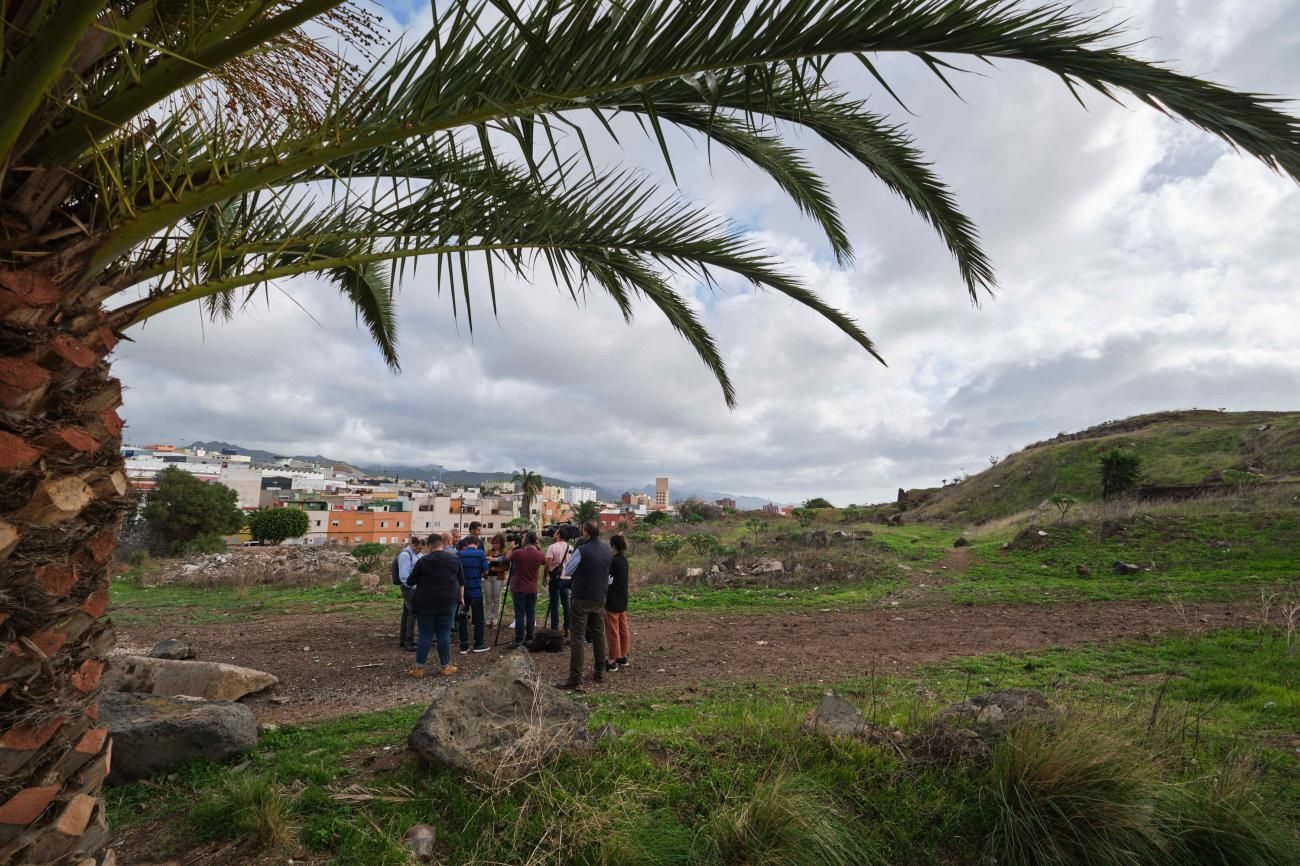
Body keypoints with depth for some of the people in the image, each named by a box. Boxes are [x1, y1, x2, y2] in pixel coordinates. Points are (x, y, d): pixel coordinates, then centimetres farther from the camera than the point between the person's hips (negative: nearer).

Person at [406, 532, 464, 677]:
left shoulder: (423, 561, -5)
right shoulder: (454, 559, 1)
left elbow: (410, 582, 1)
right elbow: (461, 581, 7)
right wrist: (461, 597, 17)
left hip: (426, 603, -1)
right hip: (448, 602, 1)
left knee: (425, 635, 6)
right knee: (444, 634, 7)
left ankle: (419, 668, 11)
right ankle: (446, 667, 11)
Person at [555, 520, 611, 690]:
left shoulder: (581, 550, -18)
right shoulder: (607, 549, 2)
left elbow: (567, 571, -7)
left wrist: (571, 558, 8)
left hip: (582, 599, -6)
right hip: (600, 598, 6)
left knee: (577, 638, -3)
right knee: (599, 634, 16)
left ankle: (575, 679, -3)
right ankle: (599, 673, 25)